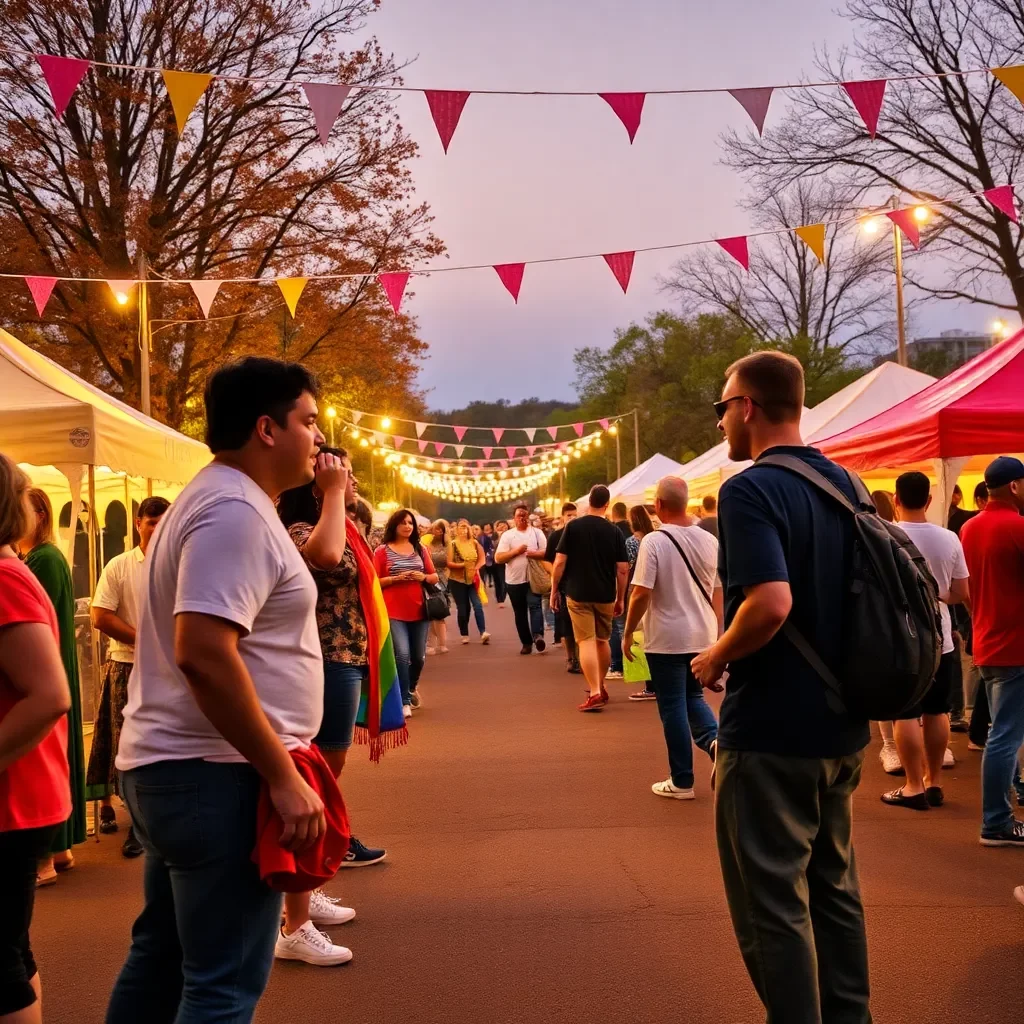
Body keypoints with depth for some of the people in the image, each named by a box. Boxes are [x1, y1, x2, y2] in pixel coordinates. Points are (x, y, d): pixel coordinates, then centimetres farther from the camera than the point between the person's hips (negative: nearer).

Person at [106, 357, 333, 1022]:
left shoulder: (219, 498, 15)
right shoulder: (237, 510, -18)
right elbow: (203, 653, -28)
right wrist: (282, 776, -25)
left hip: (171, 766, 11)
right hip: (218, 775, -11)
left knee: (163, 956, 19)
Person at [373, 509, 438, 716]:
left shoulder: (420, 549, 10)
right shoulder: (382, 551, -3)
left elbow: (435, 577, 14)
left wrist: (423, 577, -7)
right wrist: (397, 578, -17)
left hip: (419, 610, 4)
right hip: (394, 612, -4)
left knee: (418, 657, 10)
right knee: (402, 655, -15)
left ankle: (412, 686, 41)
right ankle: (405, 702, -6)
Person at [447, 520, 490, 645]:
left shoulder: (474, 542, 4)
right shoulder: (452, 544, -5)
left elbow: (481, 559, 10)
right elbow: (449, 563, -10)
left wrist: (475, 568, -9)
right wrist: (462, 565, -23)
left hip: (473, 579, 2)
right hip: (458, 580, -2)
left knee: (477, 605, -13)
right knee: (463, 609, 4)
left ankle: (483, 632, -20)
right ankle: (464, 635, 16)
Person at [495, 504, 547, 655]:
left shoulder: (537, 532, 5)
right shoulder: (507, 535, 2)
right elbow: (498, 558, -5)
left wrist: (535, 554, -19)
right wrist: (516, 551, -15)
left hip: (534, 578, -1)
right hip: (514, 580, 1)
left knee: (534, 605, -18)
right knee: (520, 613, 7)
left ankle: (537, 635, -29)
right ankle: (526, 642, 15)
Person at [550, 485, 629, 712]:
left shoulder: (573, 527, -6)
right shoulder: (614, 531, -2)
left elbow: (560, 562, -8)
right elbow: (622, 569, -2)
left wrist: (554, 589, 3)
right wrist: (621, 598, 9)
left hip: (578, 594, -2)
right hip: (606, 596, 2)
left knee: (586, 641, -3)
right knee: (603, 641, 18)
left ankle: (595, 693, -14)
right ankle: (601, 687, 32)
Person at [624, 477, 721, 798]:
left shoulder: (654, 541, -14)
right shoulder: (709, 540, 2)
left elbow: (641, 593, -17)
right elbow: (718, 592, 8)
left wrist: (628, 632, -5)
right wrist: (717, 635, 18)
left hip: (667, 638, -5)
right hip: (703, 636, 5)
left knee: (673, 707, 5)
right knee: (694, 697, 21)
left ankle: (682, 781, 11)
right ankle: (715, 740, -6)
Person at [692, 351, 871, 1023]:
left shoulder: (749, 491, -18)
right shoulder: (845, 485, 8)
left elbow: (771, 602, -30)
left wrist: (716, 658, -14)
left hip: (772, 729, -8)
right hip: (842, 723, 8)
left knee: (772, 903, 3)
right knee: (835, 886, 19)